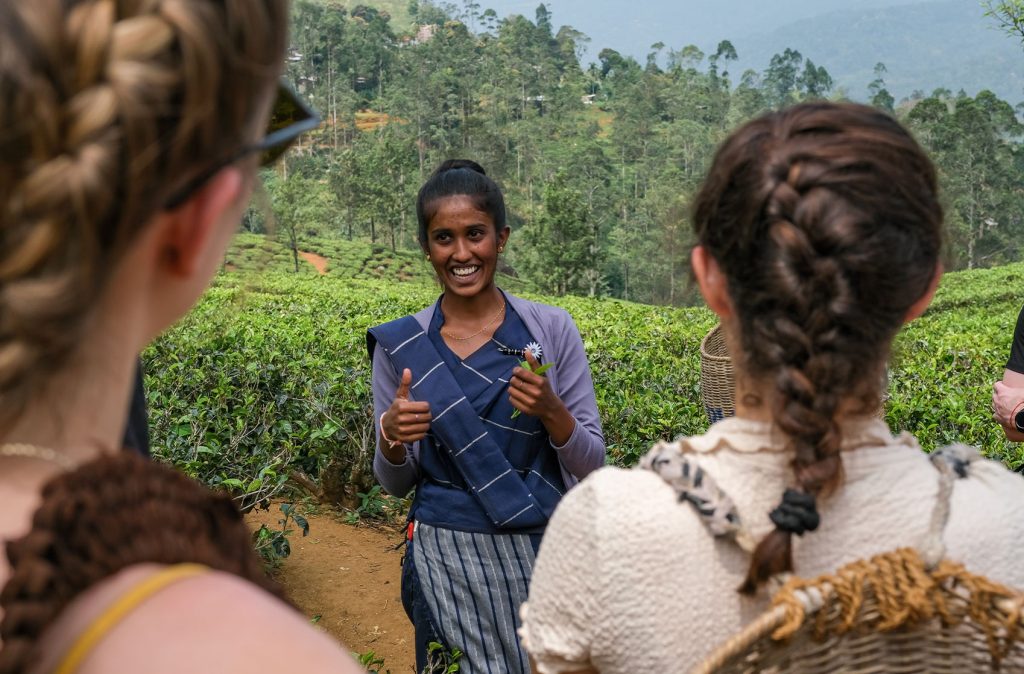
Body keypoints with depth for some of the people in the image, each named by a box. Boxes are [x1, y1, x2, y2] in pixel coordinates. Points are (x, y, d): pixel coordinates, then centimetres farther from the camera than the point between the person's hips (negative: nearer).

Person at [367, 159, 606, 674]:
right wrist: (391, 437, -15)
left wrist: (550, 409, -19)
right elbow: (396, 482, 6)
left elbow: (591, 464, 0)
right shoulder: (401, 346, -1)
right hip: (448, 558, 0)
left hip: (543, 551, 0)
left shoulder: (552, 329, -3)